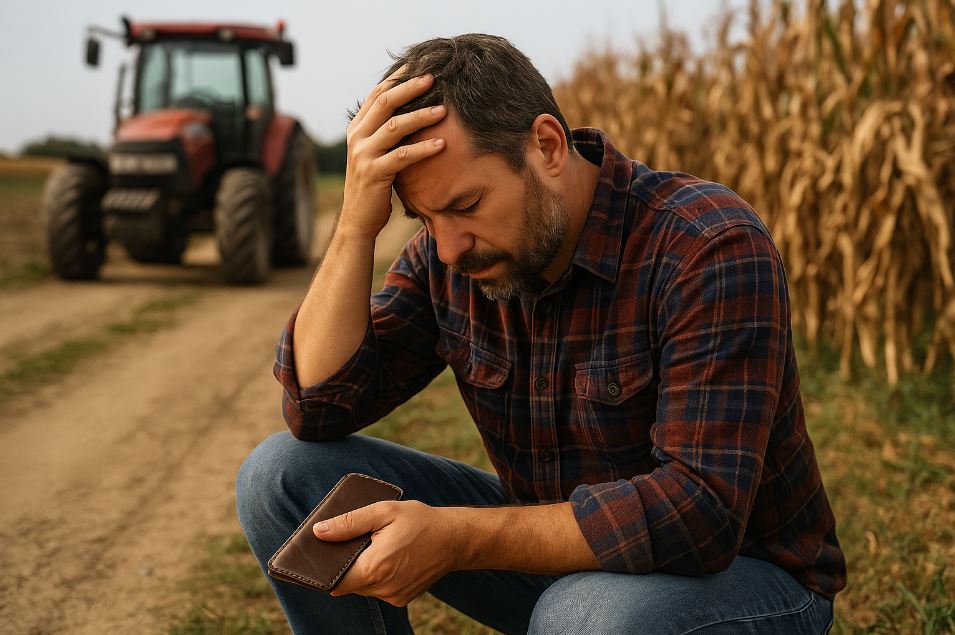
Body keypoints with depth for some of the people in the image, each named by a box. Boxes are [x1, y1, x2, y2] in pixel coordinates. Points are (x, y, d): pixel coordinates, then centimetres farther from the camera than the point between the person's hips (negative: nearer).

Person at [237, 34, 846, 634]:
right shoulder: (446, 256, -6)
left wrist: (460, 538, -35)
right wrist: (357, 225, -23)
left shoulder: (711, 247, -25)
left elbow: (703, 510, -32)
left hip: (737, 571, -5)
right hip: (551, 546, 5)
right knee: (281, 475, -6)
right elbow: (318, 408, -11)